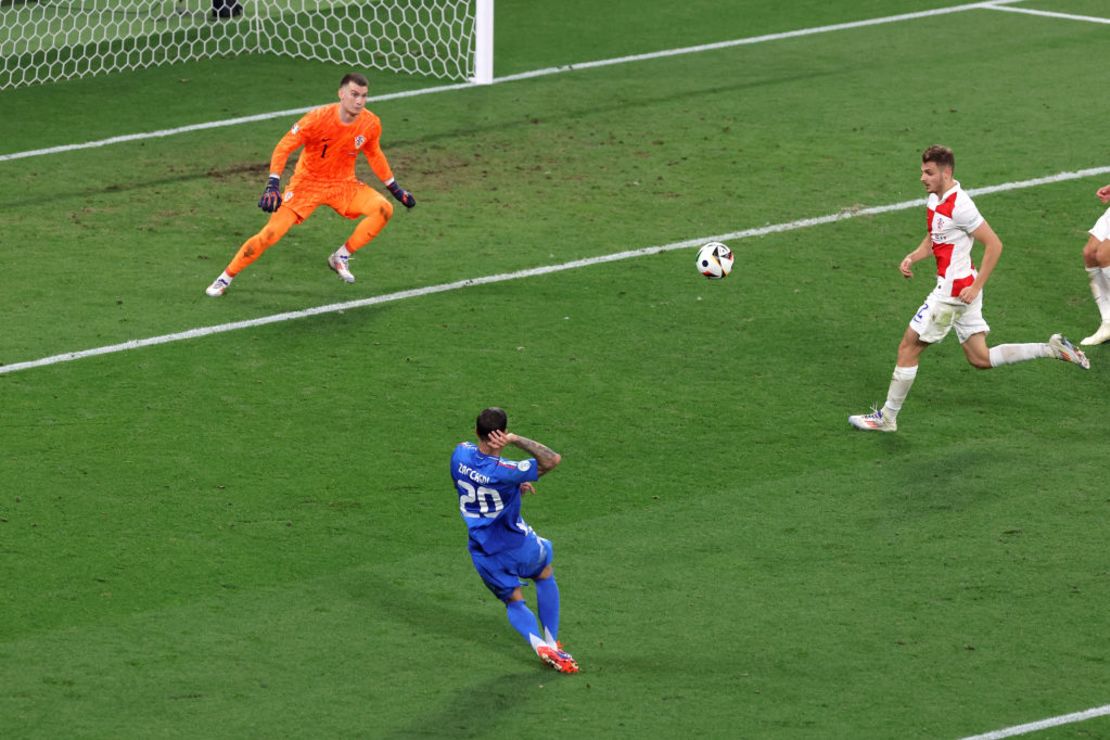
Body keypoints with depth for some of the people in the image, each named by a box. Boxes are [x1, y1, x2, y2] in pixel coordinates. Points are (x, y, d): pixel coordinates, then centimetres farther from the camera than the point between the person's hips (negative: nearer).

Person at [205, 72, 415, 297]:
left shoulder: (371, 123, -10)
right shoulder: (319, 118, -24)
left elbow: (374, 156, 11)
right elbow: (284, 148, -21)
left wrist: (395, 189, 17)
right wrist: (273, 186, -31)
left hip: (343, 184, 4)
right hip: (307, 183, -4)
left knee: (384, 209, -19)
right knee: (271, 234, -14)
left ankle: (342, 257, -3)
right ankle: (226, 278, 4)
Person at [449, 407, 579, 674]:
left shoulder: (461, 454, -12)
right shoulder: (504, 471, -30)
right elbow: (552, 459, -27)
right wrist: (515, 440, -33)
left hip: (483, 552, 4)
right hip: (517, 545, -4)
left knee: (514, 601, 20)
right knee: (545, 574, 28)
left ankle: (538, 643, -8)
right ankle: (552, 641, 24)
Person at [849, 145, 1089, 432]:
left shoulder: (959, 205, -21)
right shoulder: (935, 199, 8)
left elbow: (994, 244, -19)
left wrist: (976, 286, -20)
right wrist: (913, 257, 4)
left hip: (953, 290, -10)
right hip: (957, 288, 10)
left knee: (908, 348, 1)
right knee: (981, 359, 12)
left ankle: (887, 418, 12)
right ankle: (1052, 348, 11)